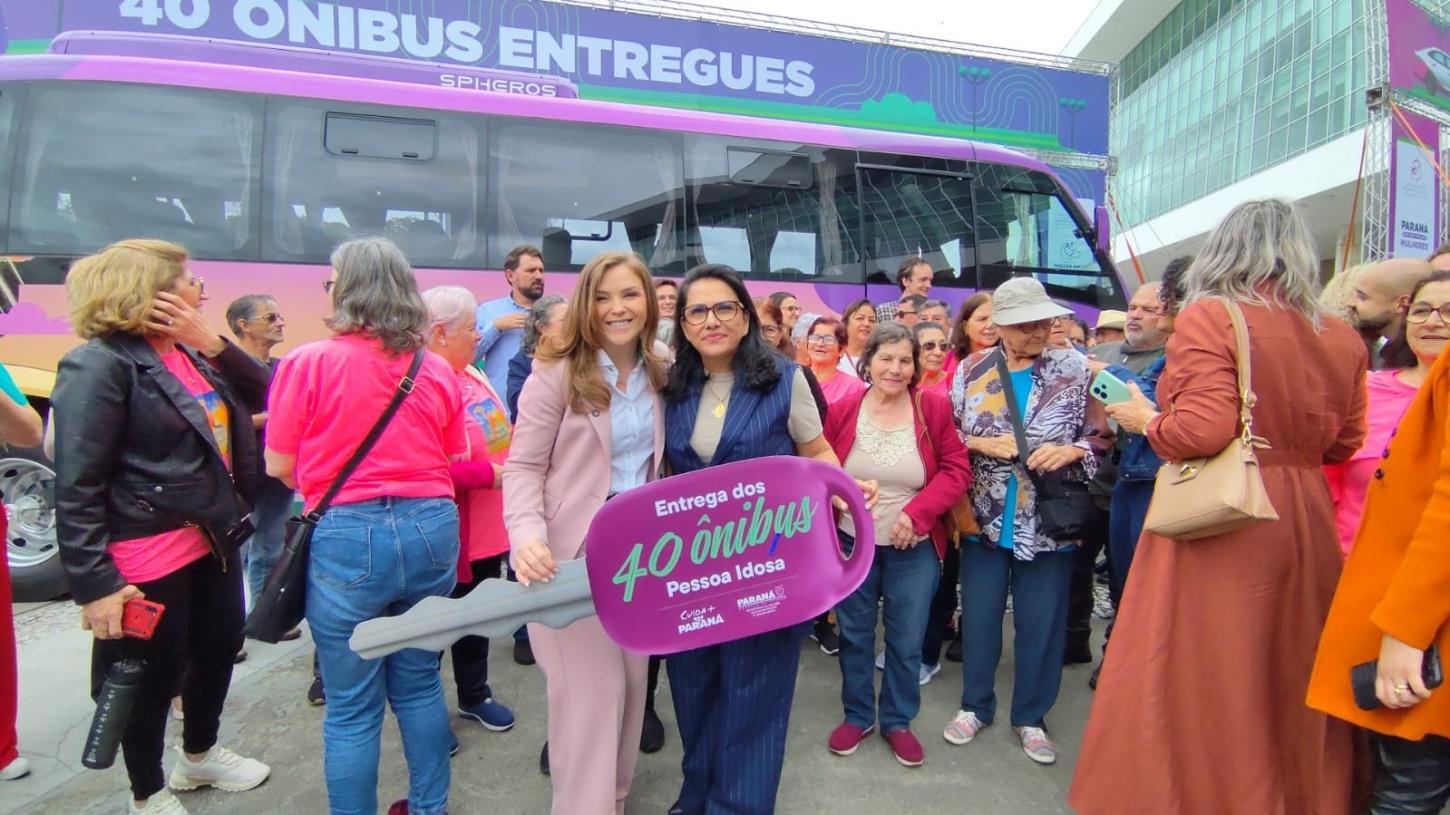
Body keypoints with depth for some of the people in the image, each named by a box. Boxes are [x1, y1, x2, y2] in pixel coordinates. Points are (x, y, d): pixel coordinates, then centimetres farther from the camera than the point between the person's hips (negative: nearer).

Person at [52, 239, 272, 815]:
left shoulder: (190, 354, 9)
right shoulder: (100, 365, -17)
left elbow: (262, 395, 6)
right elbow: (76, 488, -19)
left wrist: (213, 344, -7)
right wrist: (94, 583, -21)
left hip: (215, 540, 8)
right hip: (151, 560, -8)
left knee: (220, 649, 22)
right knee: (153, 677, 10)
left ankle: (200, 755, 46)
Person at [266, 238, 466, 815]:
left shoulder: (307, 363, -6)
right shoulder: (438, 370, 4)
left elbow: (278, 466, -1)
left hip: (347, 537, -4)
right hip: (430, 529, 4)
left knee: (351, 707, 11)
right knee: (419, 684, 20)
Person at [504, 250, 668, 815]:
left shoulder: (662, 370, 4)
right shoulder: (557, 372, -11)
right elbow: (523, 465, -11)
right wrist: (527, 535, -27)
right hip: (573, 550, -5)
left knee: (630, 679, 17)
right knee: (591, 689, 2)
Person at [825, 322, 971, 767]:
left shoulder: (933, 407, -9)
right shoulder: (843, 410, -7)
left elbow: (957, 469, -7)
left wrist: (918, 512, -20)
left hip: (913, 547, -1)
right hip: (851, 543, 1)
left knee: (907, 640, 11)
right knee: (854, 634, 14)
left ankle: (898, 721, 34)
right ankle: (857, 715, 35)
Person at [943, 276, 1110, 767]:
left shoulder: (1075, 370, -3)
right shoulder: (971, 370, 0)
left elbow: (1103, 437, 0)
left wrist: (1070, 450, -18)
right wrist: (983, 443, -14)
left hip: (1048, 522, 0)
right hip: (985, 518, 1)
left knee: (1041, 622, 11)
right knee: (979, 616, 12)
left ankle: (1030, 716, 32)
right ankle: (975, 706, 33)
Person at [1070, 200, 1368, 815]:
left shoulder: (1209, 317, -13)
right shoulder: (1341, 337, 5)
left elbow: (1202, 431, -22)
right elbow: (1343, 445, 12)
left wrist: (1145, 420, -4)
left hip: (1220, 522, -6)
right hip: (1305, 524, 7)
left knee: (1201, 685, 7)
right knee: (1293, 684, 21)